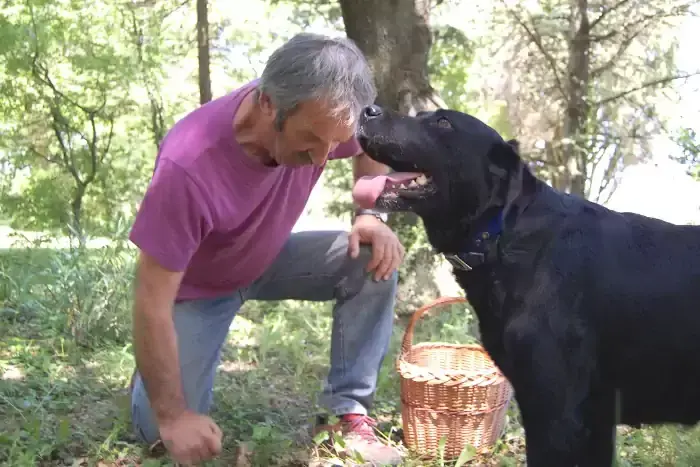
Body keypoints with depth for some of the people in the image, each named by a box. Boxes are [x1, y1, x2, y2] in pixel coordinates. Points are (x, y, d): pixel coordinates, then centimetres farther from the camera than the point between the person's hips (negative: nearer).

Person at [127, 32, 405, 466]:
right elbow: (152, 304, -33)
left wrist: (371, 216, -20)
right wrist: (172, 416, -28)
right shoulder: (188, 165, -41)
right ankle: (154, 370, 23)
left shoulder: (317, 116, -25)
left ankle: (351, 412, -12)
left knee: (374, 262, -22)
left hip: (271, 258, 4)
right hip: (198, 285, -4)